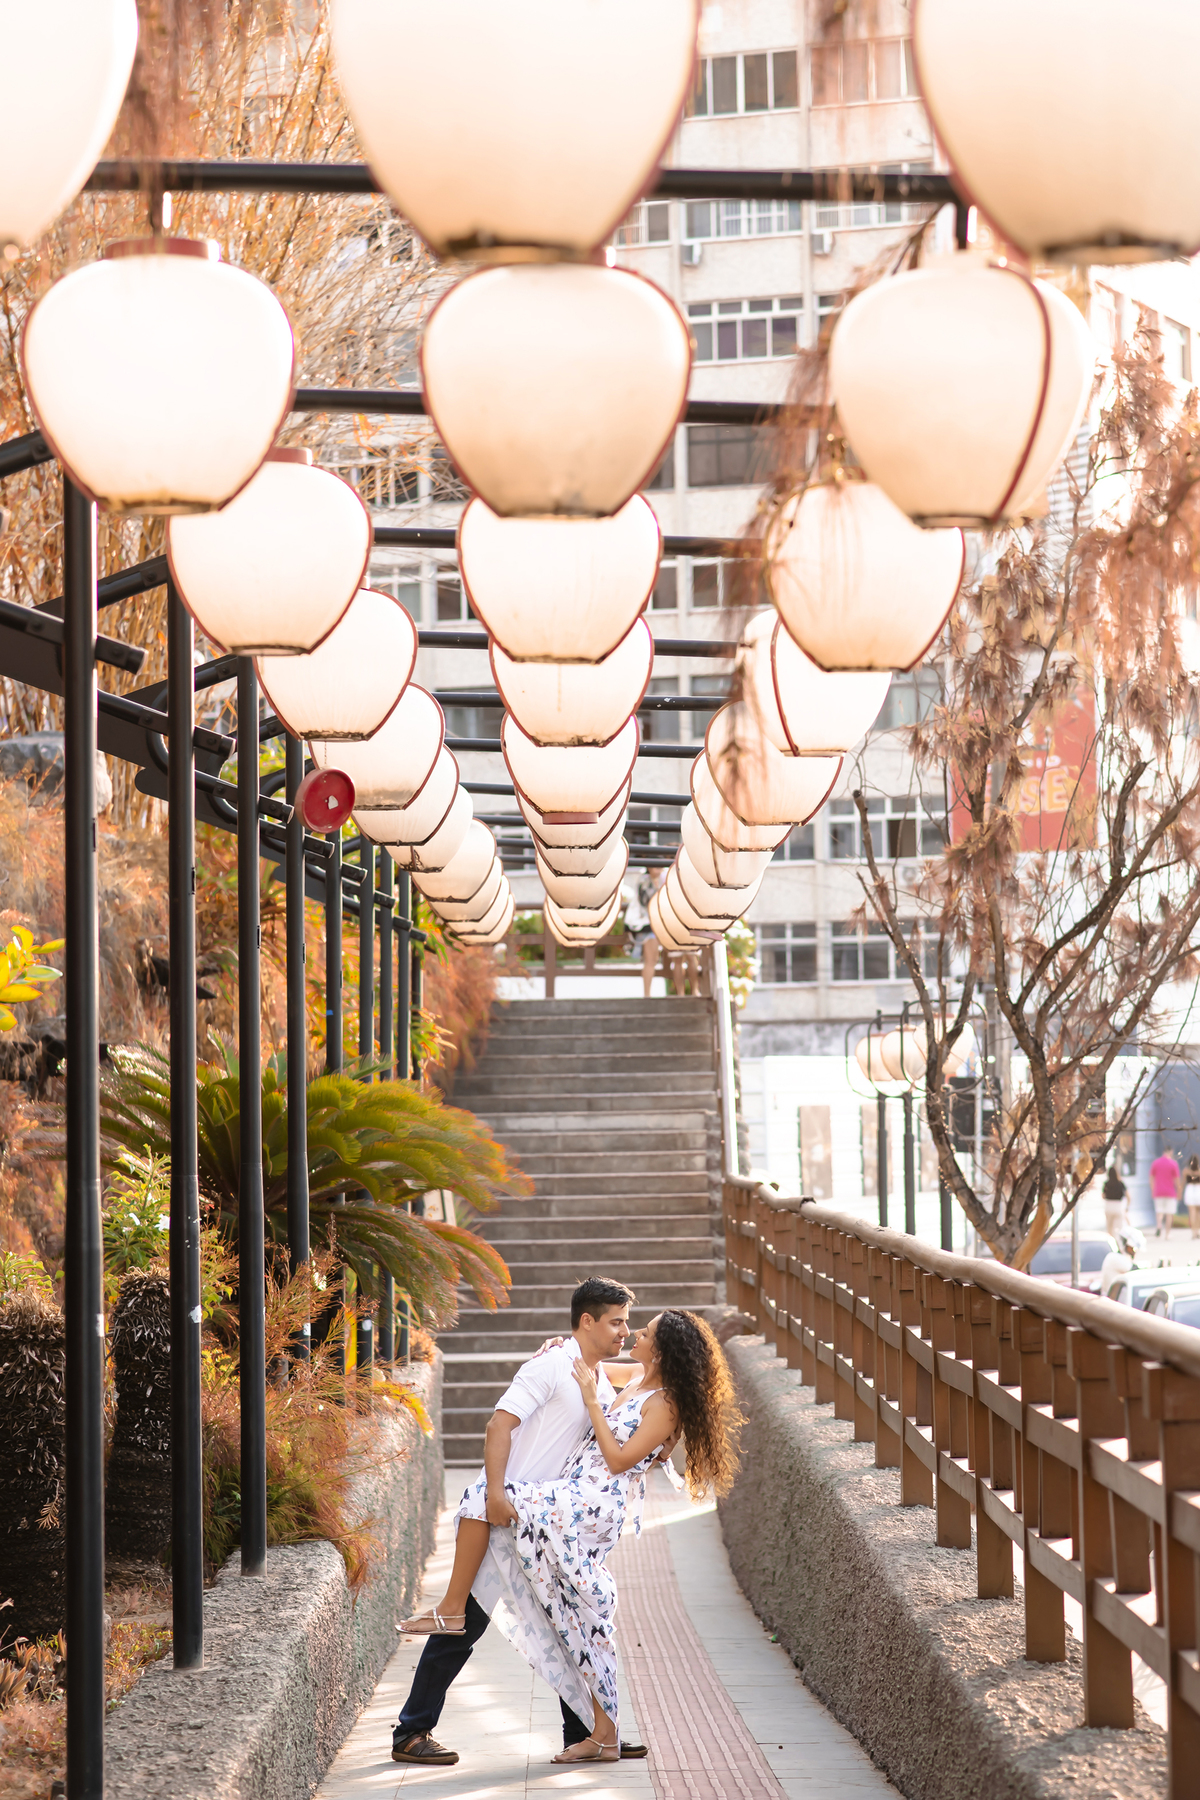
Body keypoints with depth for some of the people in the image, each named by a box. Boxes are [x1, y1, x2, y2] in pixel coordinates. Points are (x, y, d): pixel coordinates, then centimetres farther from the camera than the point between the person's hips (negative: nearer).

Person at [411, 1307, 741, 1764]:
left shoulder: (664, 1405, -10)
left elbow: (619, 1459, -16)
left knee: (484, 1496, -15)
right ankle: (604, 1736, 13)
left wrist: (592, 1400, -11)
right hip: (588, 1508, 9)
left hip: (591, 1503, -9)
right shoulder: (638, 1383, 16)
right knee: (586, 1620, 9)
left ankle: (452, 1609, -12)